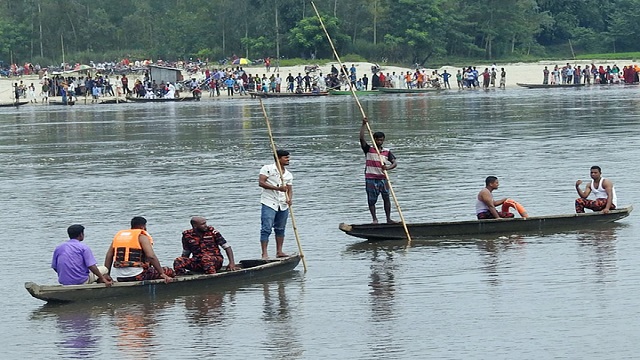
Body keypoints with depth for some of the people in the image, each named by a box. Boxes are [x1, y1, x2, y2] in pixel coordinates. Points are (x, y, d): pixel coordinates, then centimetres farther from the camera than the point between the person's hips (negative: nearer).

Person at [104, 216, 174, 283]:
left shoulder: (118, 235, 18)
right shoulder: (142, 237, 1)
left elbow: (108, 257, 12)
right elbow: (151, 256, -12)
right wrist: (162, 274, -11)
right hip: (136, 276, -7)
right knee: (169, 272, 2)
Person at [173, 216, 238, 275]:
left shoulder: (212, 232, -1)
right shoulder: (187, 236, 4)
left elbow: (227, 247, 1)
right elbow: (185, 253, 18)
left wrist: (232, 263, -9)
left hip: (215, 261, -3)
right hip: (197, 262, 3)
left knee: (206, 258, -38)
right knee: (178, 261, -22)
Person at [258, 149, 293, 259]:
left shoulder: (288, 175, 14)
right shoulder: (267, 169, -4)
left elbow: (289, 189, 13)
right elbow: (261, 182, -14)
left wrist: (289, 199, -10)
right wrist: (277, 188, -21)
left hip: (283, 205, 6)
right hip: (269, 204, -6)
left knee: (280, 229, 12)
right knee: (266, 229, -10)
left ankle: (279, 251, 21)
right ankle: (264, 254, -12)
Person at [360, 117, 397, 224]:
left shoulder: (387, 151, 8)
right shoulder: (368, 149, 3)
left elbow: (394, 163, -1)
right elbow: (362, 138, -10)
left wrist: (388, 167, -23)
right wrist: (363, 125, -16)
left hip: (382, 178, 2)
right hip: (371, 178, -1)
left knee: (386, 197, -3)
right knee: (371, 200, 0)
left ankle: (388, 218, 2)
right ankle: (374, 219, 8)